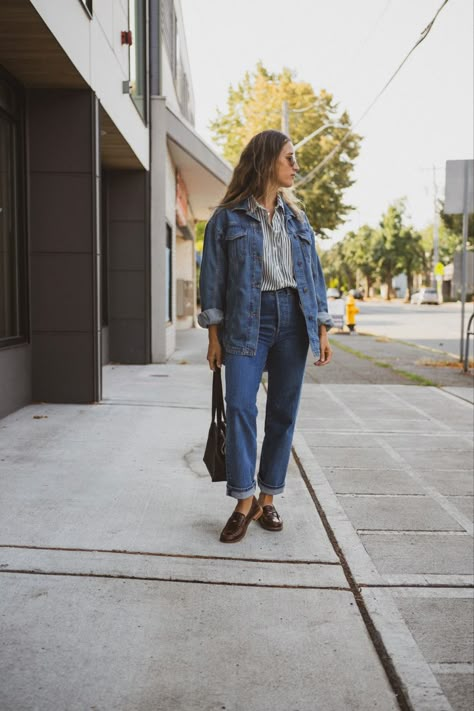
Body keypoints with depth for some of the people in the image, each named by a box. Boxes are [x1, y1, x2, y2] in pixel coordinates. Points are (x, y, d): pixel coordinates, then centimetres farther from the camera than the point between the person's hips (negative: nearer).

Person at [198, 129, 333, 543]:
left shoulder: (297, 218, 15)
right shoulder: (228, 218, 3)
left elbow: (314, 274, 15)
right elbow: (213, 278, 1)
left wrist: (321, 330, 8)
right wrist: (214, 336, -4)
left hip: (293, 321, 4)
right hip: (247, 322, -4)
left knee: (283, 411, 5)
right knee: (241, 407, -12)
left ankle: (268, 499, 15)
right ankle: (244, 502, -2)